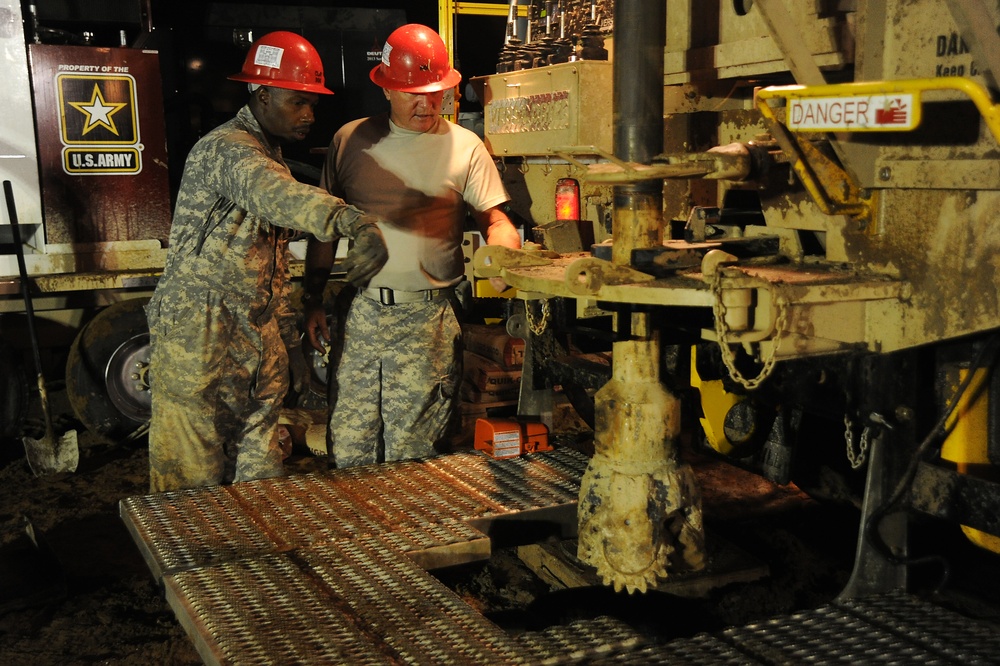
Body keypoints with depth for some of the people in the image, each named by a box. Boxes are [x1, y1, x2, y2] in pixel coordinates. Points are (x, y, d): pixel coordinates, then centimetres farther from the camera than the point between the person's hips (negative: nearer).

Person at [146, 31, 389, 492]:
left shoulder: (271, 156, 17)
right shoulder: (226, 148, -15)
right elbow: (274, 195, -40)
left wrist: (288, 341, 21)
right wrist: (355, 222, -58)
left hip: (260, 339, 9)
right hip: (199, 336, -9)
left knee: (261, 476, 10)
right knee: (192, 484, -1)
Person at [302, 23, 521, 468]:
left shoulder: (464, 147, 1)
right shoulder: (350, 140, 7)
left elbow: (494, 217, 1)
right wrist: (313, 301, 11)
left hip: (427, 318, -2)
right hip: (360, 310, 3)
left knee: (411, 449, 2)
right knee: (349, 444, 7)